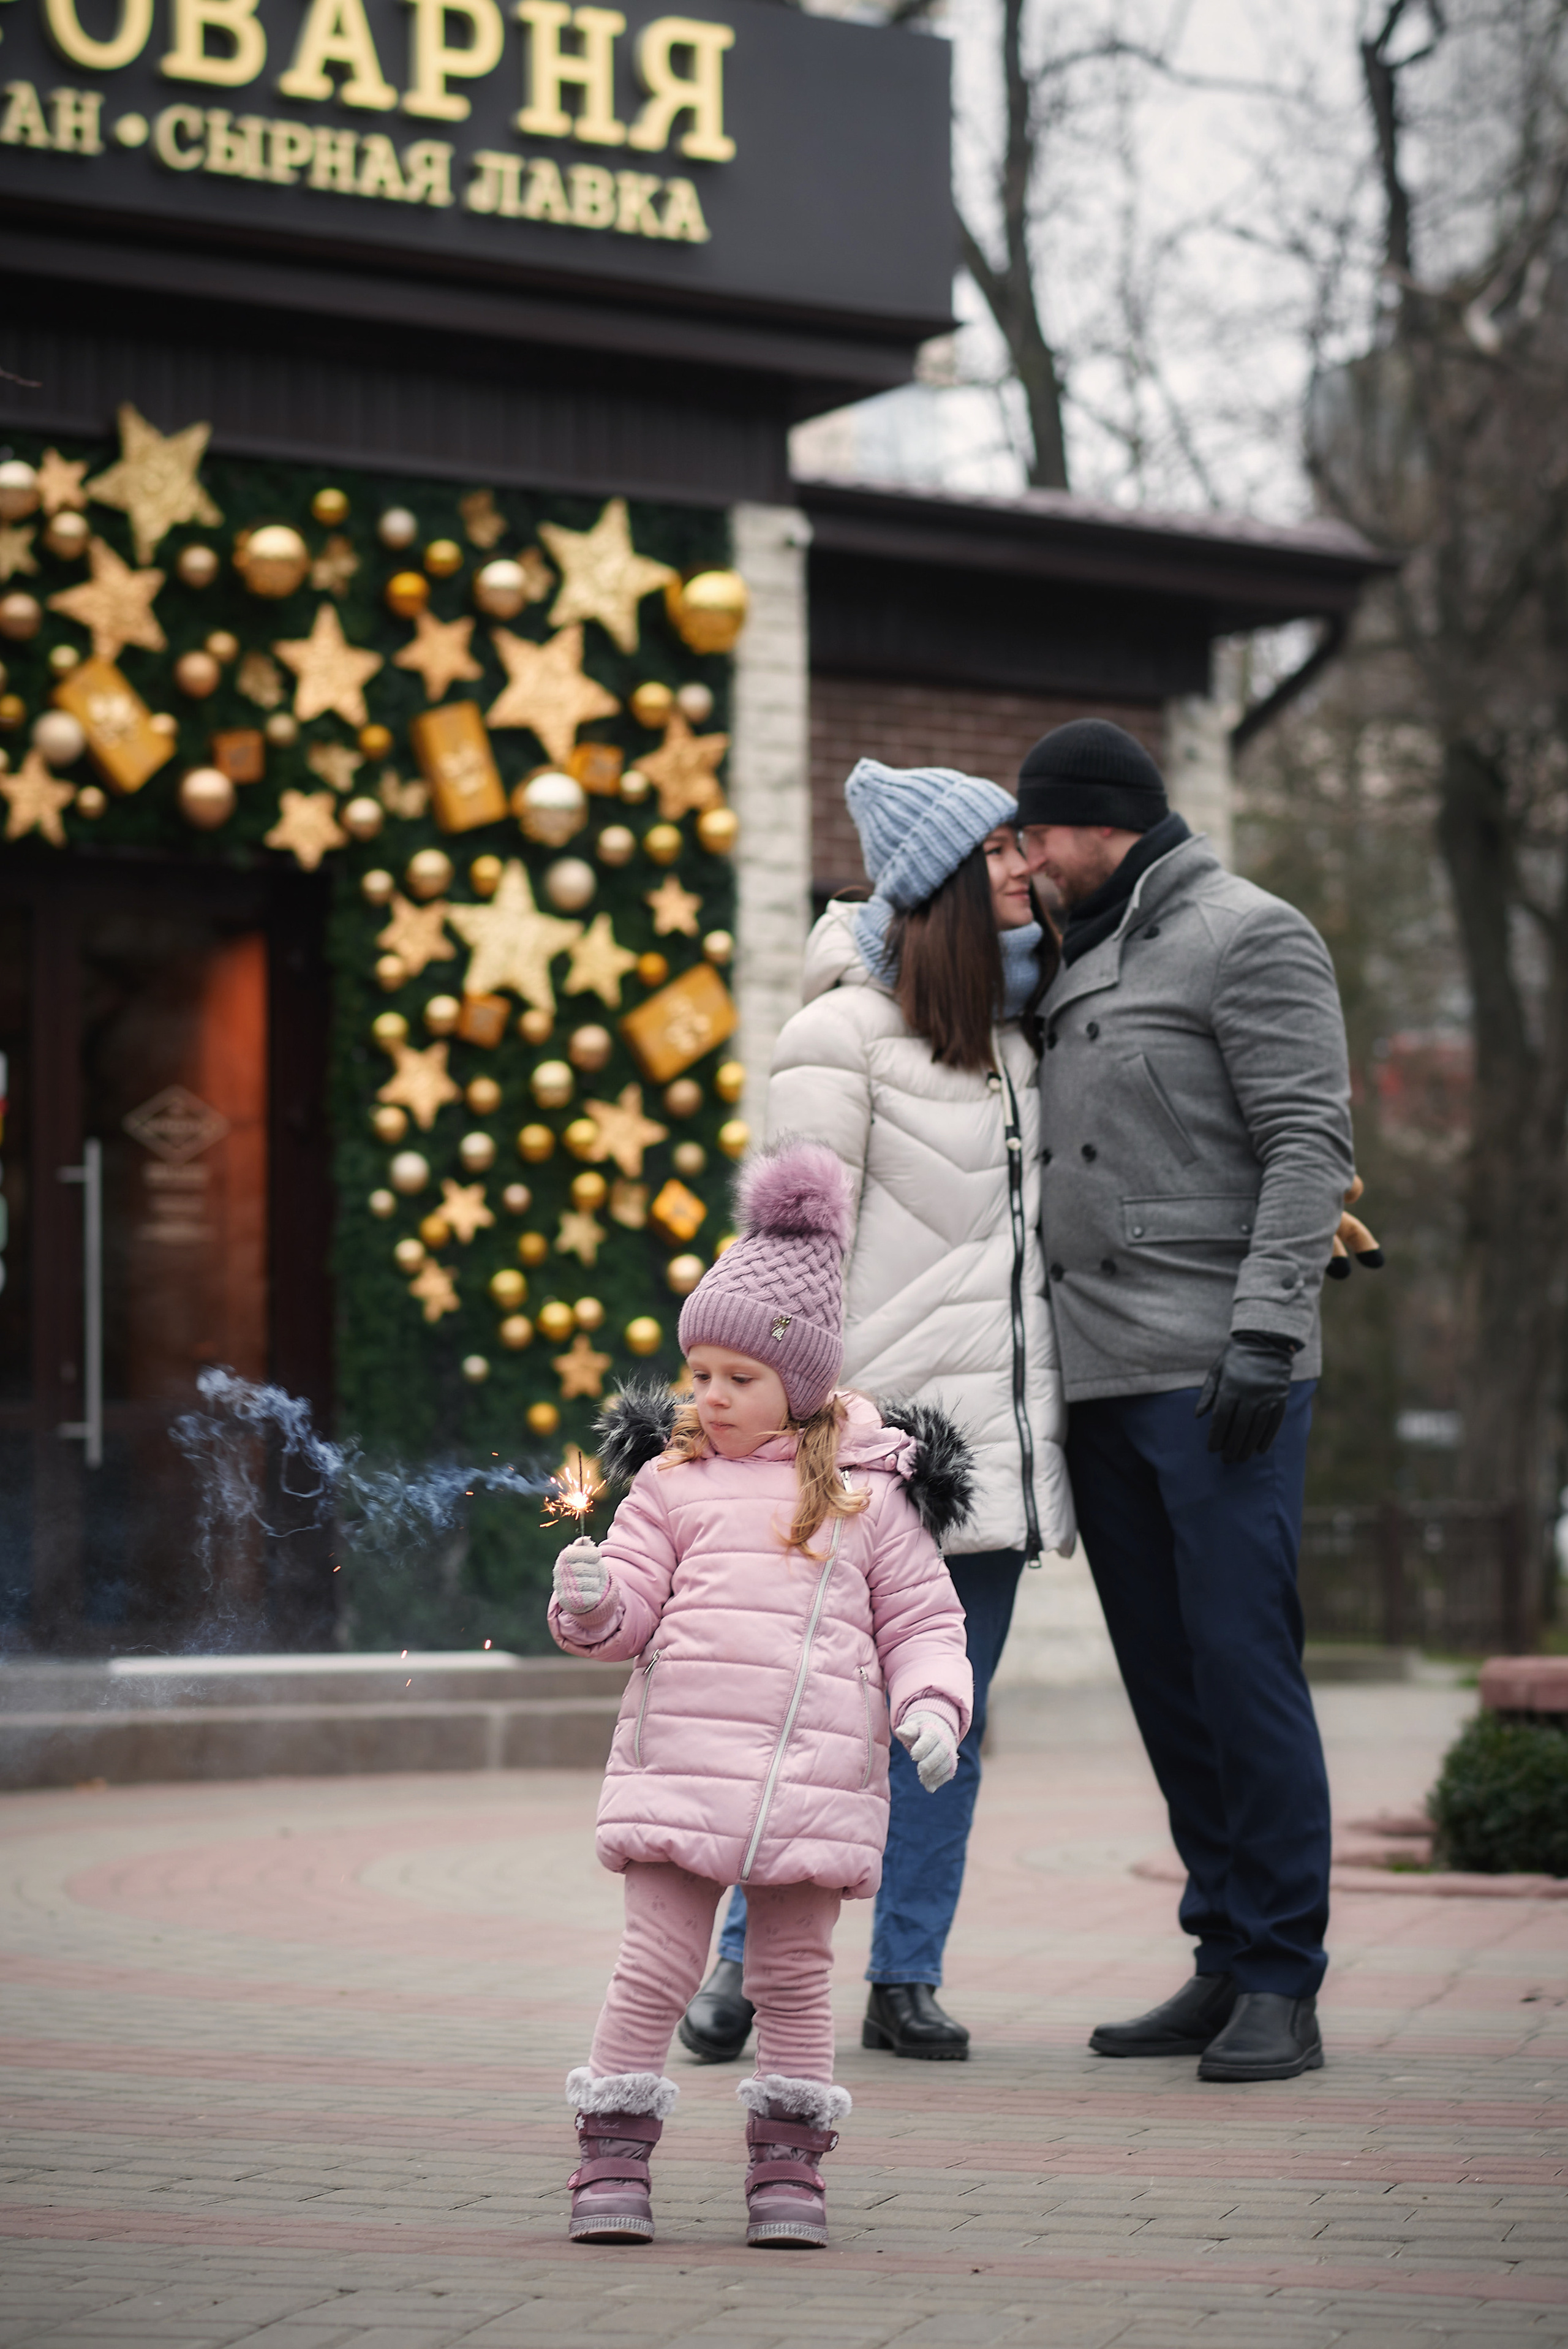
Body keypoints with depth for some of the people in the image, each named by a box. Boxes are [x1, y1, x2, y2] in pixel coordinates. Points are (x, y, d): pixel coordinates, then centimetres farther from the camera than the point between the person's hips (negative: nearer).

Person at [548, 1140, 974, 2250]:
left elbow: (922, 1619, 9)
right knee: (656, 1966, -1)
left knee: (795, 1975, 7)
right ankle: (614, 2158, 6)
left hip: (818, 1774, 0)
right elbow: (633, 1606, 7)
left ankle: (789, 2166, 17)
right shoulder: (673, 1483, 7)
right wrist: (592, 1600, -15)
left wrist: (931, 1705, -8)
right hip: (681, 1762, 0)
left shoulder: (868, 1494, 6)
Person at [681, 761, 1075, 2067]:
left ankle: (907, 1981, 12)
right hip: (883, 1421, -6)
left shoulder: (1022, 1037, 15)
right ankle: (748, 1959, 6)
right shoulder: (848, 1031, -5)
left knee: (949, 1723, 6)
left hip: (996, 1430, 6)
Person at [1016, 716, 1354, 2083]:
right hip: (1103, 1379, 8)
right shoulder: (1088, 968, 22)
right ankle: (1227, 1965, 10)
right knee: (1166, 1676, 6)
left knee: (1241, 1659, -10)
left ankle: (1282, 1987, -7)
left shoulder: (1252, 935, -3)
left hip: (1216, 1376, -8)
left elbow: (1309, 1146, -11)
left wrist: (1267, 1330, -21)